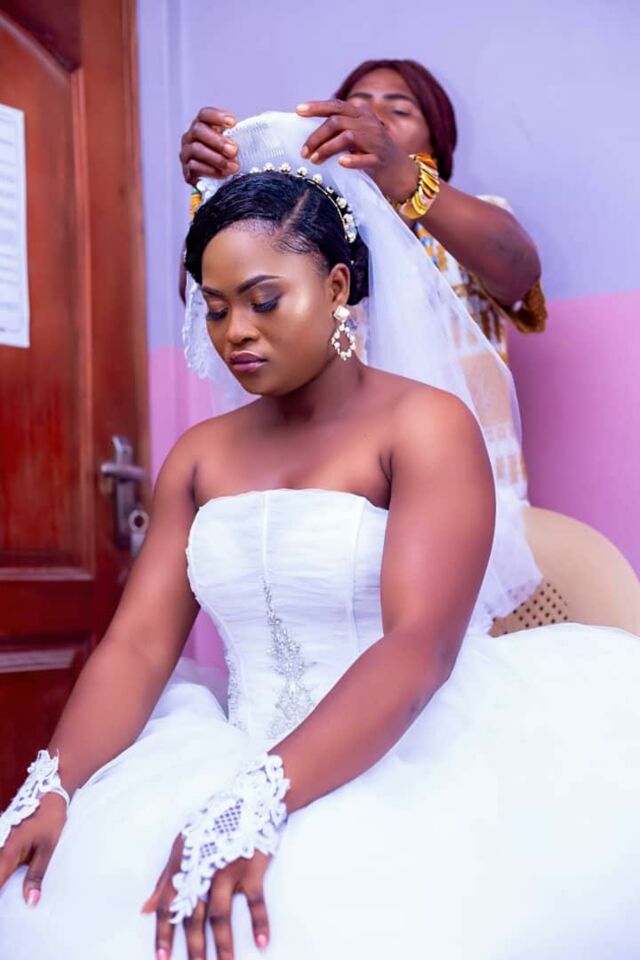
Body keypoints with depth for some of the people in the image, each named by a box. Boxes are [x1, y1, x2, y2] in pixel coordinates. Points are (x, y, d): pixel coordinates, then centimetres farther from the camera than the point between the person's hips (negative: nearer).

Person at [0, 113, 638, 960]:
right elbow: (138, 643, 3)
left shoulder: (426, 424, -4)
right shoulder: (200, 455, 12)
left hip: (410, 774, -4)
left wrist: (256, 803, -29)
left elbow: (419, 646, -18)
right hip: (244, 771, 5)